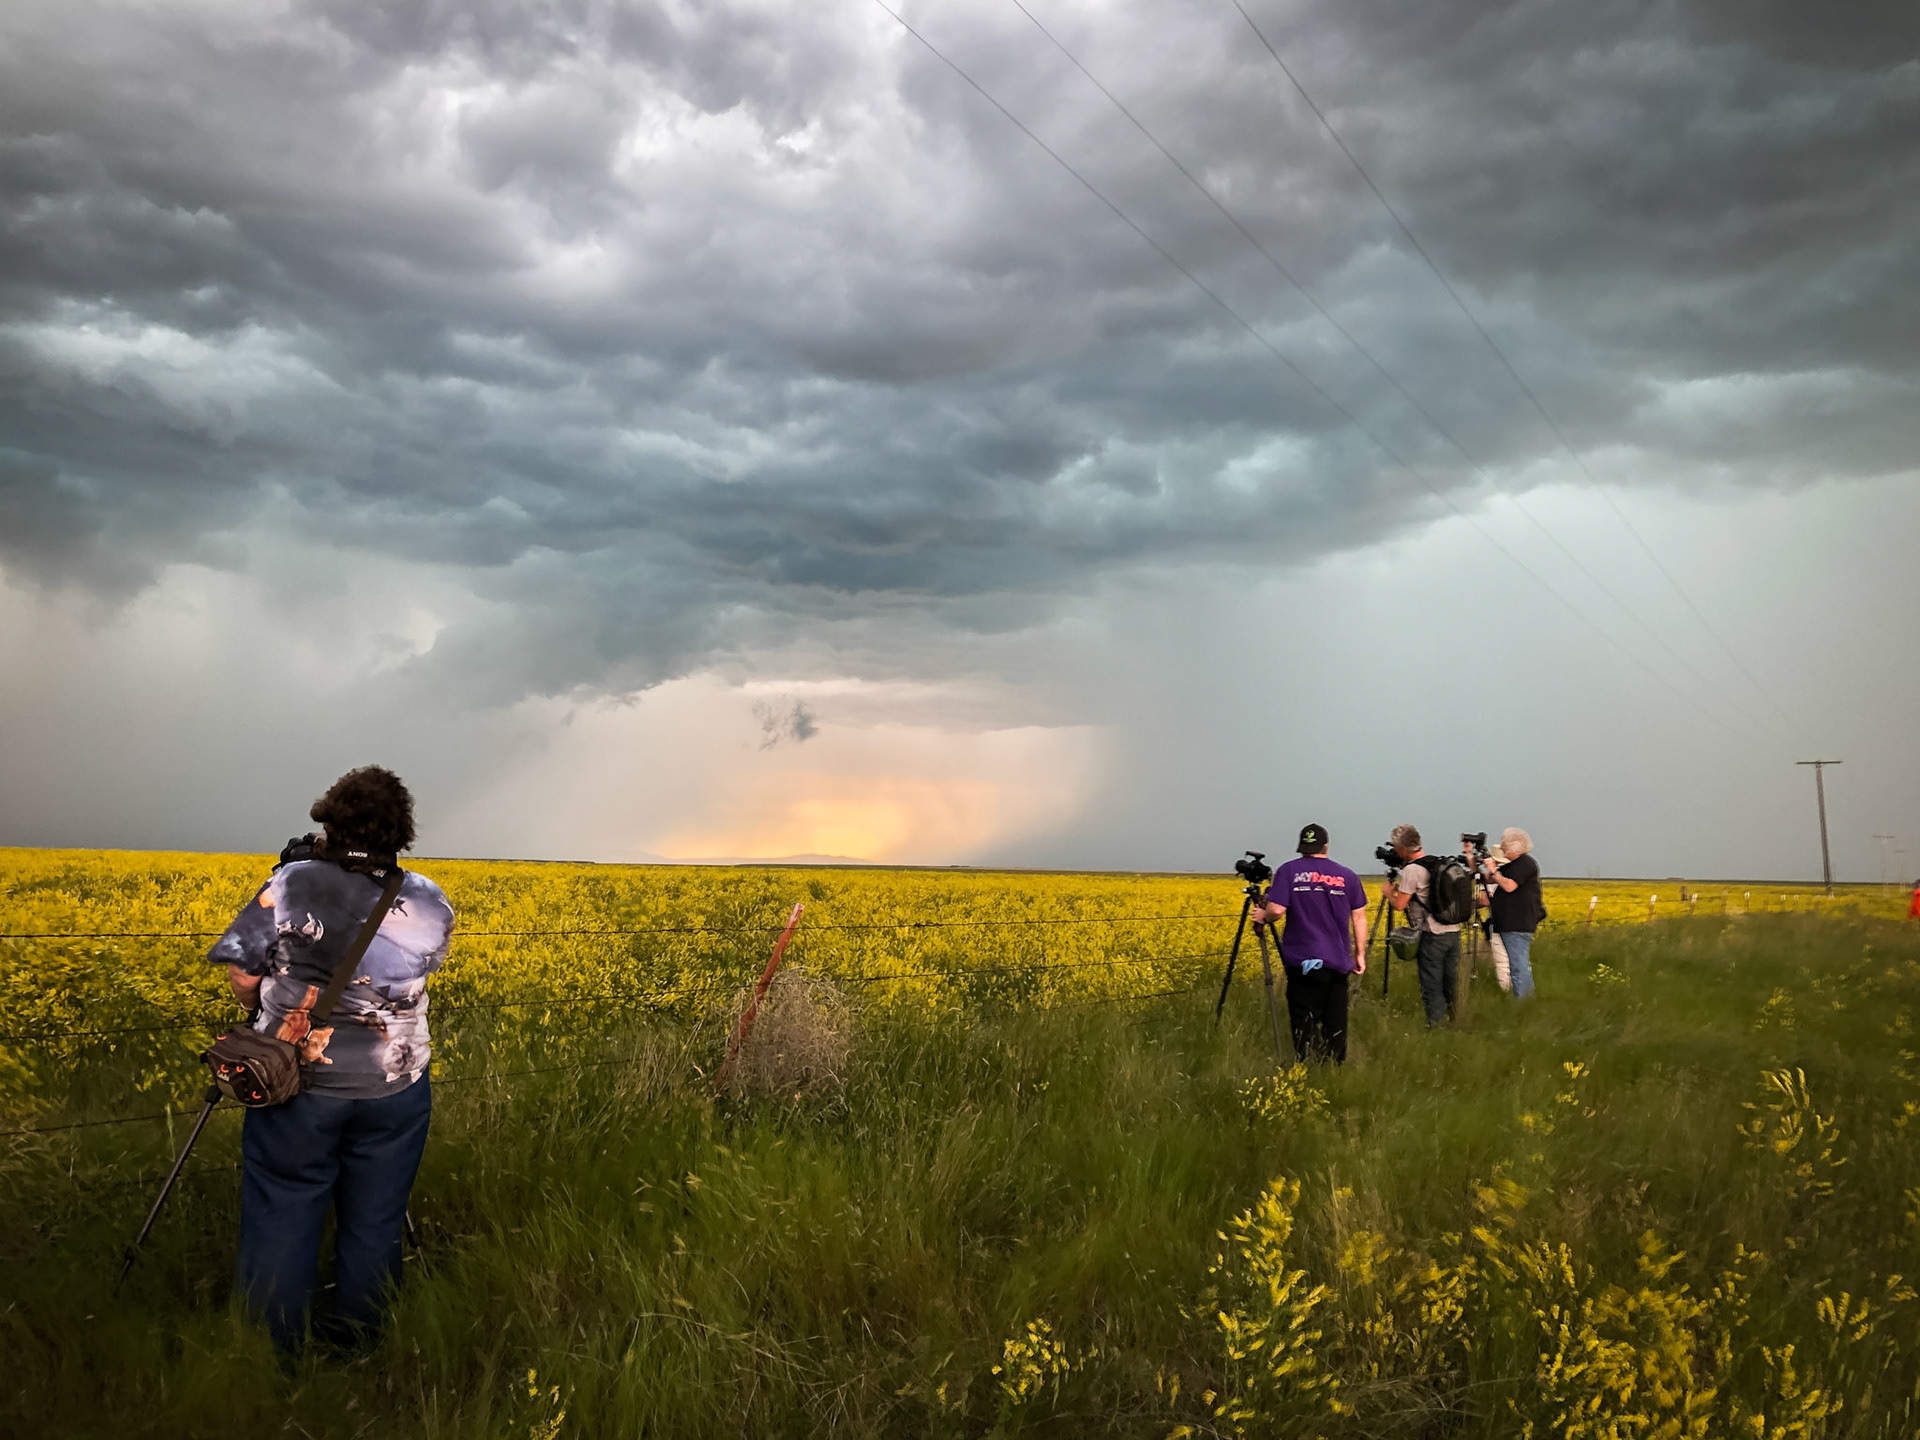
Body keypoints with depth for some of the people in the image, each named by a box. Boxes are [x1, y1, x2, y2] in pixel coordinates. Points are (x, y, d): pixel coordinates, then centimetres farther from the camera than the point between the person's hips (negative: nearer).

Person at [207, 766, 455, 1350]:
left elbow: (242, 973, -8)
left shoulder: (292, 884, -13)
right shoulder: (429, 903, -5)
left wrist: (260, 1011, 12)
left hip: (297, 1084, -2)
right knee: (373, 1229, 15)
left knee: (282, 1224, 11)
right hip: (394, 1090, 2)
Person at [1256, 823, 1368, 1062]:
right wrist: (1360, 954, 14)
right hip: (1337, 961, 3)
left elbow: (1276, 910, -12)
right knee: (1335, 1023, 12)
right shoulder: (1348, 876, 7)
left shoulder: (1289, 871, -3)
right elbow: (1359, 918, 8)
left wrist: (1263, 916, 9)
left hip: (1303, 959, -3)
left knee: (1304, 1021, 1)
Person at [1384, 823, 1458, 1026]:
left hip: (1433, 935, -8)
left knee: (1432, 987, -1)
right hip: (1453, 932, 8)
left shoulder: (1412, 870, -13)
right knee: (1451, 985, 15)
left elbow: (1399, 905, -13)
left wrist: (1389, 893, 8)